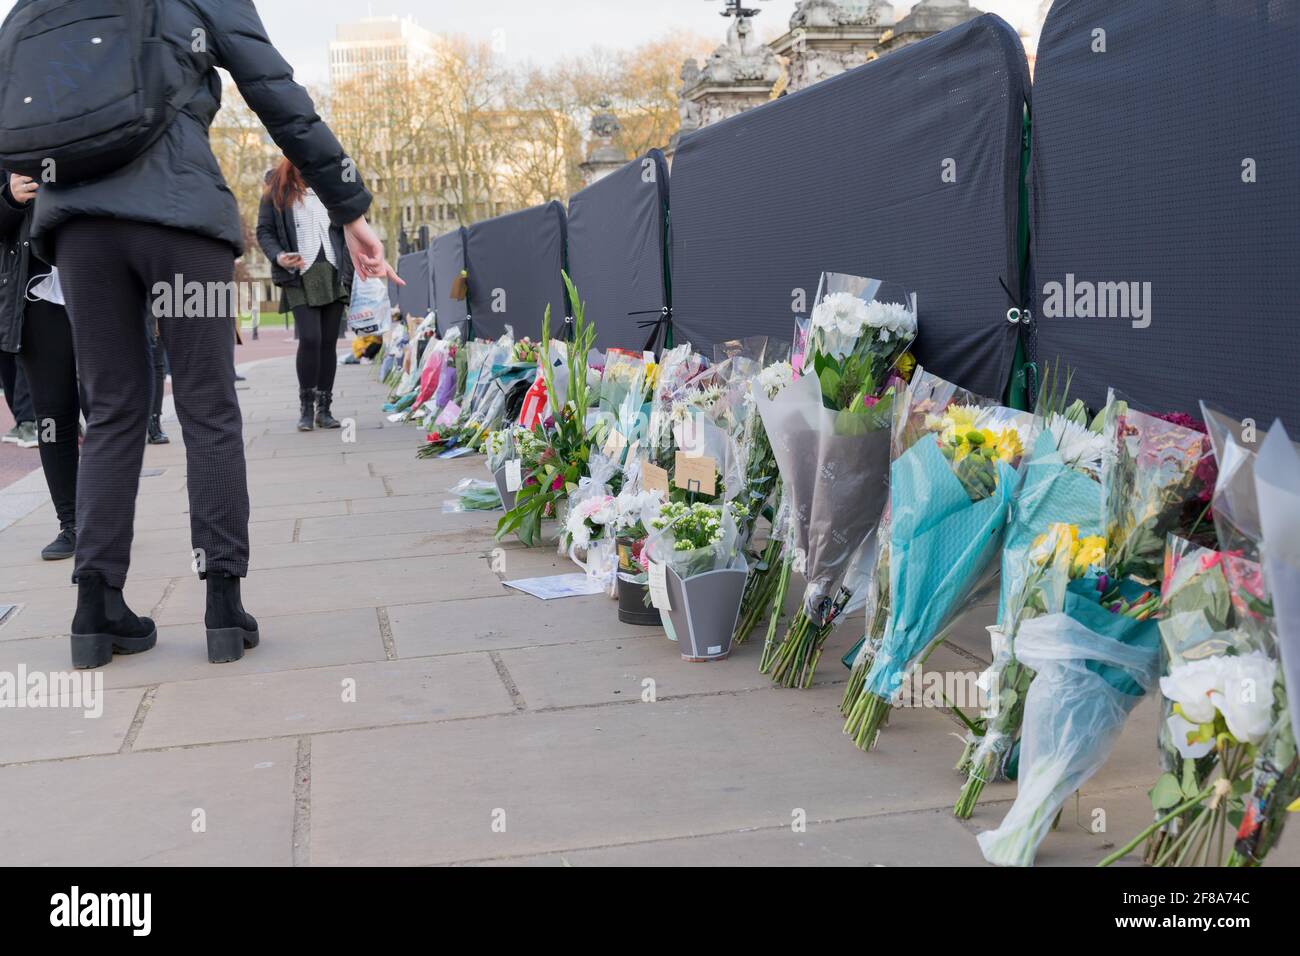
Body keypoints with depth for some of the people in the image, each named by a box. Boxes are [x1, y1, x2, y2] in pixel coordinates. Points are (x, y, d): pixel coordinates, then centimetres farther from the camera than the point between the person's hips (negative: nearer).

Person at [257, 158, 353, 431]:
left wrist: (350, 273, 5)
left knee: (329, 342, 2)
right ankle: (306, 407, -3)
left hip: (333, 275, 3)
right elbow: (264, 231, 4)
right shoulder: (277, 190, 5)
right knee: (310, 339, -16)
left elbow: (347, 233, 15)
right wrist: (278, 257, -15)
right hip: (300, 277, -3)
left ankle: (324, 408, 9)